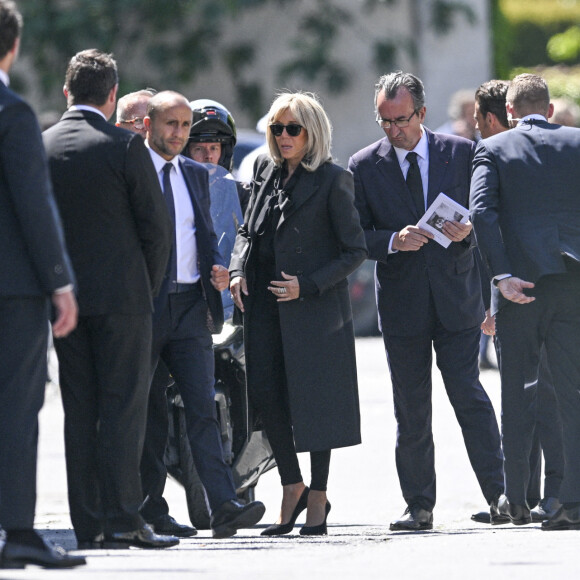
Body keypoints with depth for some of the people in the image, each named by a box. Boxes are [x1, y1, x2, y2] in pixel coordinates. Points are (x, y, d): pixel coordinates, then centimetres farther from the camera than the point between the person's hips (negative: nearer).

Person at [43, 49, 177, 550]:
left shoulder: (38, 148, 4)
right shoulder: (125, 147, -8)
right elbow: (156, 227, -6)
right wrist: (148, 288, 8)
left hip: (64, 297, 4)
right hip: (121, 295, -4)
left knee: (79, 410, 7)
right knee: (123, 406, -3)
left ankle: (88, 524, 5)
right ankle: (122, 518, -9)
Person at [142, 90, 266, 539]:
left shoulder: (196, 175, 15)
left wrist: (218, 268, 1)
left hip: (190, 307, 4)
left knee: (203, 409, -6)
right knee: (147, 414, 2)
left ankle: (224, 507, -16)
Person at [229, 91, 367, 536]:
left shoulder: (332, 181, -6)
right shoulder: (266, 172, 11)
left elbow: (355, 249, -6)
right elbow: (248, 230, 22)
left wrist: (307, 285, -15)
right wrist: (238, 270, 3)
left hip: (313, 308, -5)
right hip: (264, 304, 5)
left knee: (313, 397, 0)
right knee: (265, 393, -1)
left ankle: (317, 499, 10)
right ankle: (292, 488, 13)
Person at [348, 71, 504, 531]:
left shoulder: (462, 153, 4)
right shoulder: (364, 166, 4)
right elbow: (357, 238, 1)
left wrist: (467, 232, -15)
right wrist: (394, 241, -18)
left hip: (456, 296, -1)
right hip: (402, 303, 1)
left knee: (469, 397, -8)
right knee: (411, 411, 4)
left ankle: (499, 493, -3)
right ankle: (419, 506, 9)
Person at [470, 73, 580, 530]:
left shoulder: (493, 149, 3)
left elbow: (482, 212, -10)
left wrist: (502, 275, -13)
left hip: (522, 285, -1)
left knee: (518, 394, 10)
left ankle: (517, 500, 13)